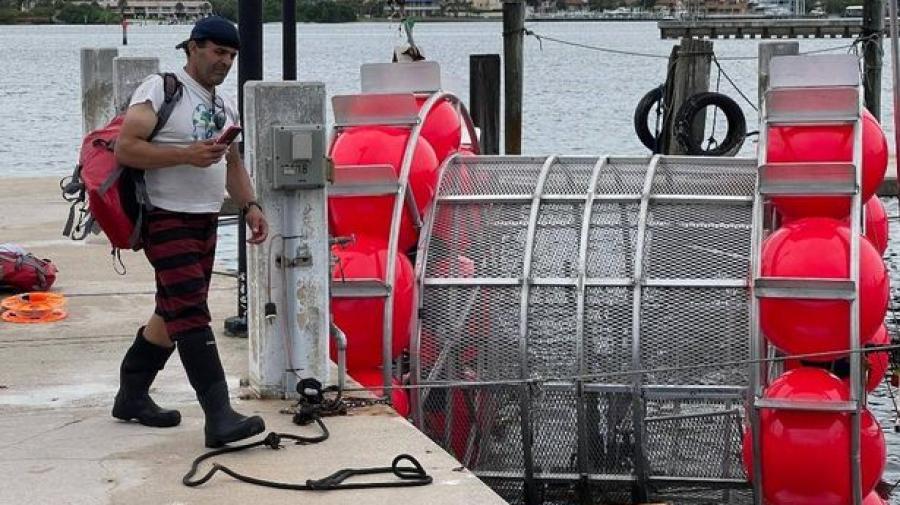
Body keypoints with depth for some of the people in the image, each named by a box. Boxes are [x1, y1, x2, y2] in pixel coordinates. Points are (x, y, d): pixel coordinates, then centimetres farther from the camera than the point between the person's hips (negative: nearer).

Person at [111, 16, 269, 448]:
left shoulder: (223, 107, 17)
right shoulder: (159, 90, -9)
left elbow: (232, 165, 25)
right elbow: (125, 149, -16)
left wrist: (250, 206, 9)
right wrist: (187, 155, -22)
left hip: (205, 222, 9)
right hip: (167, 220, -9)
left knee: (173, 315, 14)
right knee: (191, 315, -17)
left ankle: (132, 396, 29)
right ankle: (218, 417, -25)